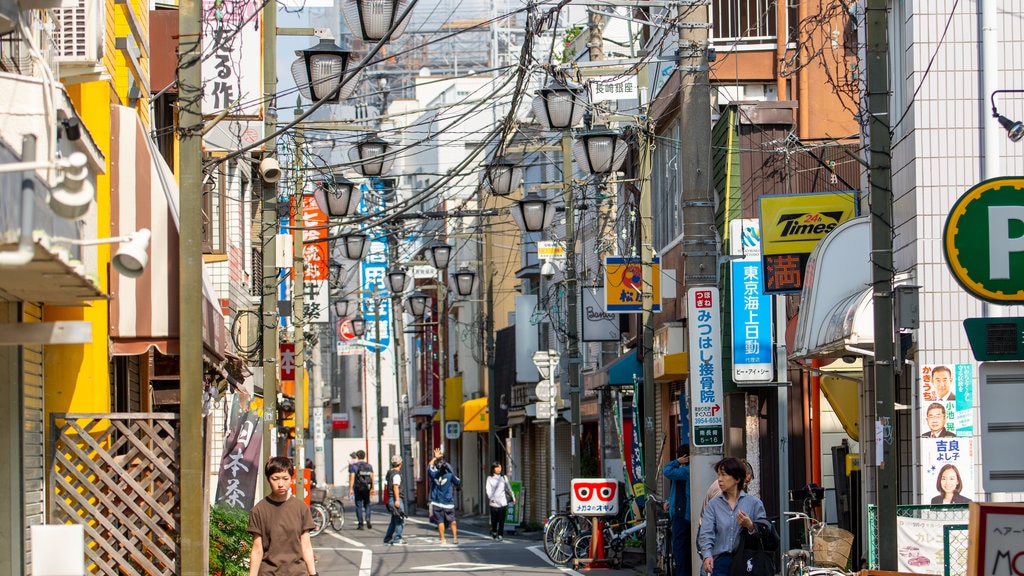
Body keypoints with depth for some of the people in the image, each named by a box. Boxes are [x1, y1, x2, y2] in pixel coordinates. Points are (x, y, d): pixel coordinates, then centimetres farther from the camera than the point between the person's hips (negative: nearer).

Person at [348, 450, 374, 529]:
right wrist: (372, 488, 12)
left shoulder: (354, 466, -4)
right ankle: (368, 519, -9)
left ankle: (360, 524, 0)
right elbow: (372, 477, 5)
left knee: (359, 506, 3)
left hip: (358, 488, -3)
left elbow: (352, 478, -9)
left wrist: (350, 489, -9)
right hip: (367, 488, 3)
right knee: (367, 504, 15)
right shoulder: (369, 466, 6)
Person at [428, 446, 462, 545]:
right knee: (452, 521, 12)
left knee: (440, 521, 3)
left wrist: (435, 457, 26)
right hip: (448, 502, 0)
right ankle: (455, 537, 10)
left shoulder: (434, 474, -6)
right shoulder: (450, 475, -10)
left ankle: (442, 540, 2)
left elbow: (429, 467, 16)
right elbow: (458, 483, 5)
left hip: (437, 502, 0)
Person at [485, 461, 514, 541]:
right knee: (494, 520, 4)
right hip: (493, 503, -1)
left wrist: (513, 498, 18)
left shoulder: (504, 477, 10)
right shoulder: (490, 478, 5)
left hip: (503, 502, 1)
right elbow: (488, 489, -2)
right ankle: (494, 533, 26)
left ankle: (500, 535, -5)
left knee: (501, 520, -6)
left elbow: (509, 488, 16)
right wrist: (491, 498, -18)